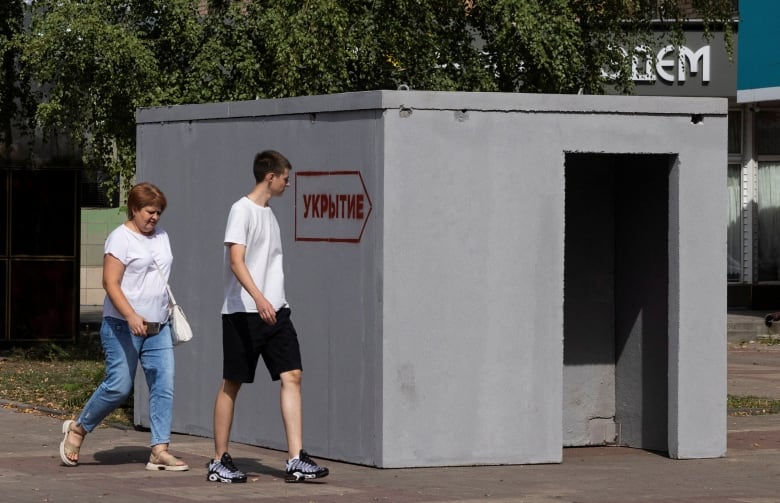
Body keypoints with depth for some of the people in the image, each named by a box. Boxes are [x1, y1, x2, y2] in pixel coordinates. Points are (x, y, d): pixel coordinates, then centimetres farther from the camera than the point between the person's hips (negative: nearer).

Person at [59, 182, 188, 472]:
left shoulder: (161, 236, 15)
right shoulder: (120, 238, -9)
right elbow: (111, 283, -17)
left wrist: (168, 311, 23)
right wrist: (131, 316, -27)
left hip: (157, 328, 7)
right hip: (122, 327, -7)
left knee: (164, 386, -4)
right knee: (118, 387, -7)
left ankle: (160, 450, -4)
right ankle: (78, 429, 15)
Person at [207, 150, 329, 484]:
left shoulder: (268, 213, 17)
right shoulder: (242, 210, -9)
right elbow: (236, 261, -19)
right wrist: (258, 298, -32)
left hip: (275, 310, 8)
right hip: (242, 311, -8)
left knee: (291, 375, -5)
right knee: (232, 383, 2)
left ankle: (295, 460, -10)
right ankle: (219, 462, 11)